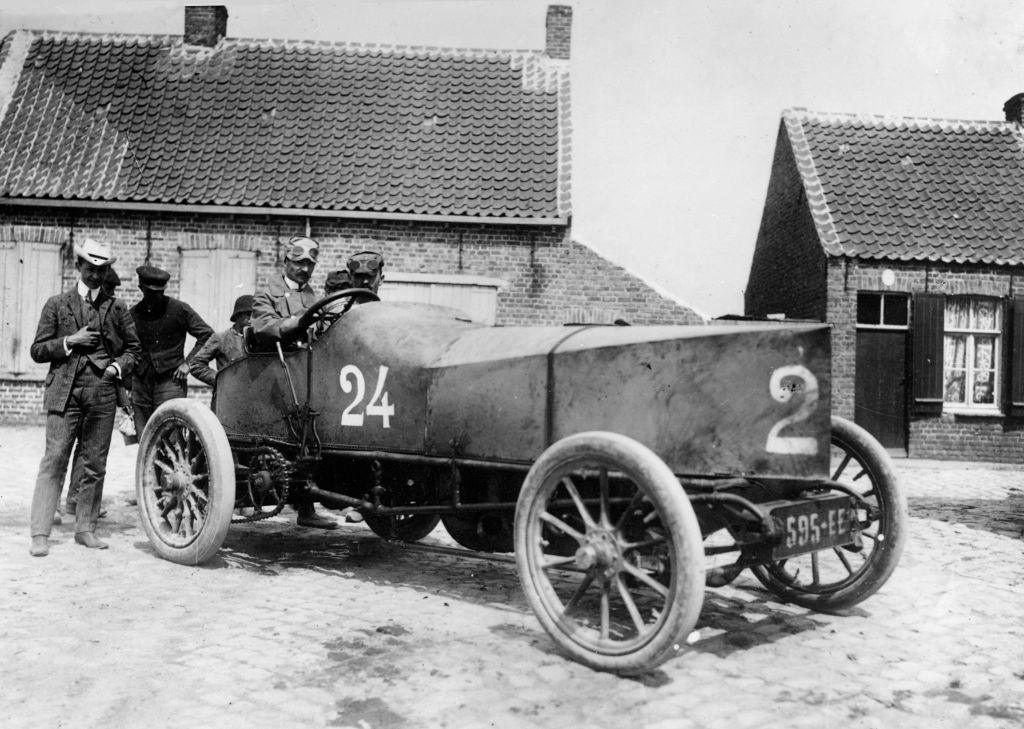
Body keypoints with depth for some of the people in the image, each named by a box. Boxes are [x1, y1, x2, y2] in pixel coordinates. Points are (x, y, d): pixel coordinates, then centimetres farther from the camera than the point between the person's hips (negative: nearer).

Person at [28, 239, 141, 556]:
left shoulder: (116, 307, 12)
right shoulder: (57, 304, 9)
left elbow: (134, 348, 19)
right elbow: (37, 350, 8)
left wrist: (118, 367, 1)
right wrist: (69, 341, -7)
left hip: (103, 393, 2)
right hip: (65, 392, -2)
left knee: (95, 465, 5)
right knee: (54, 460, -8)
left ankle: (85, 528, 16)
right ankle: (40, 534, -6)